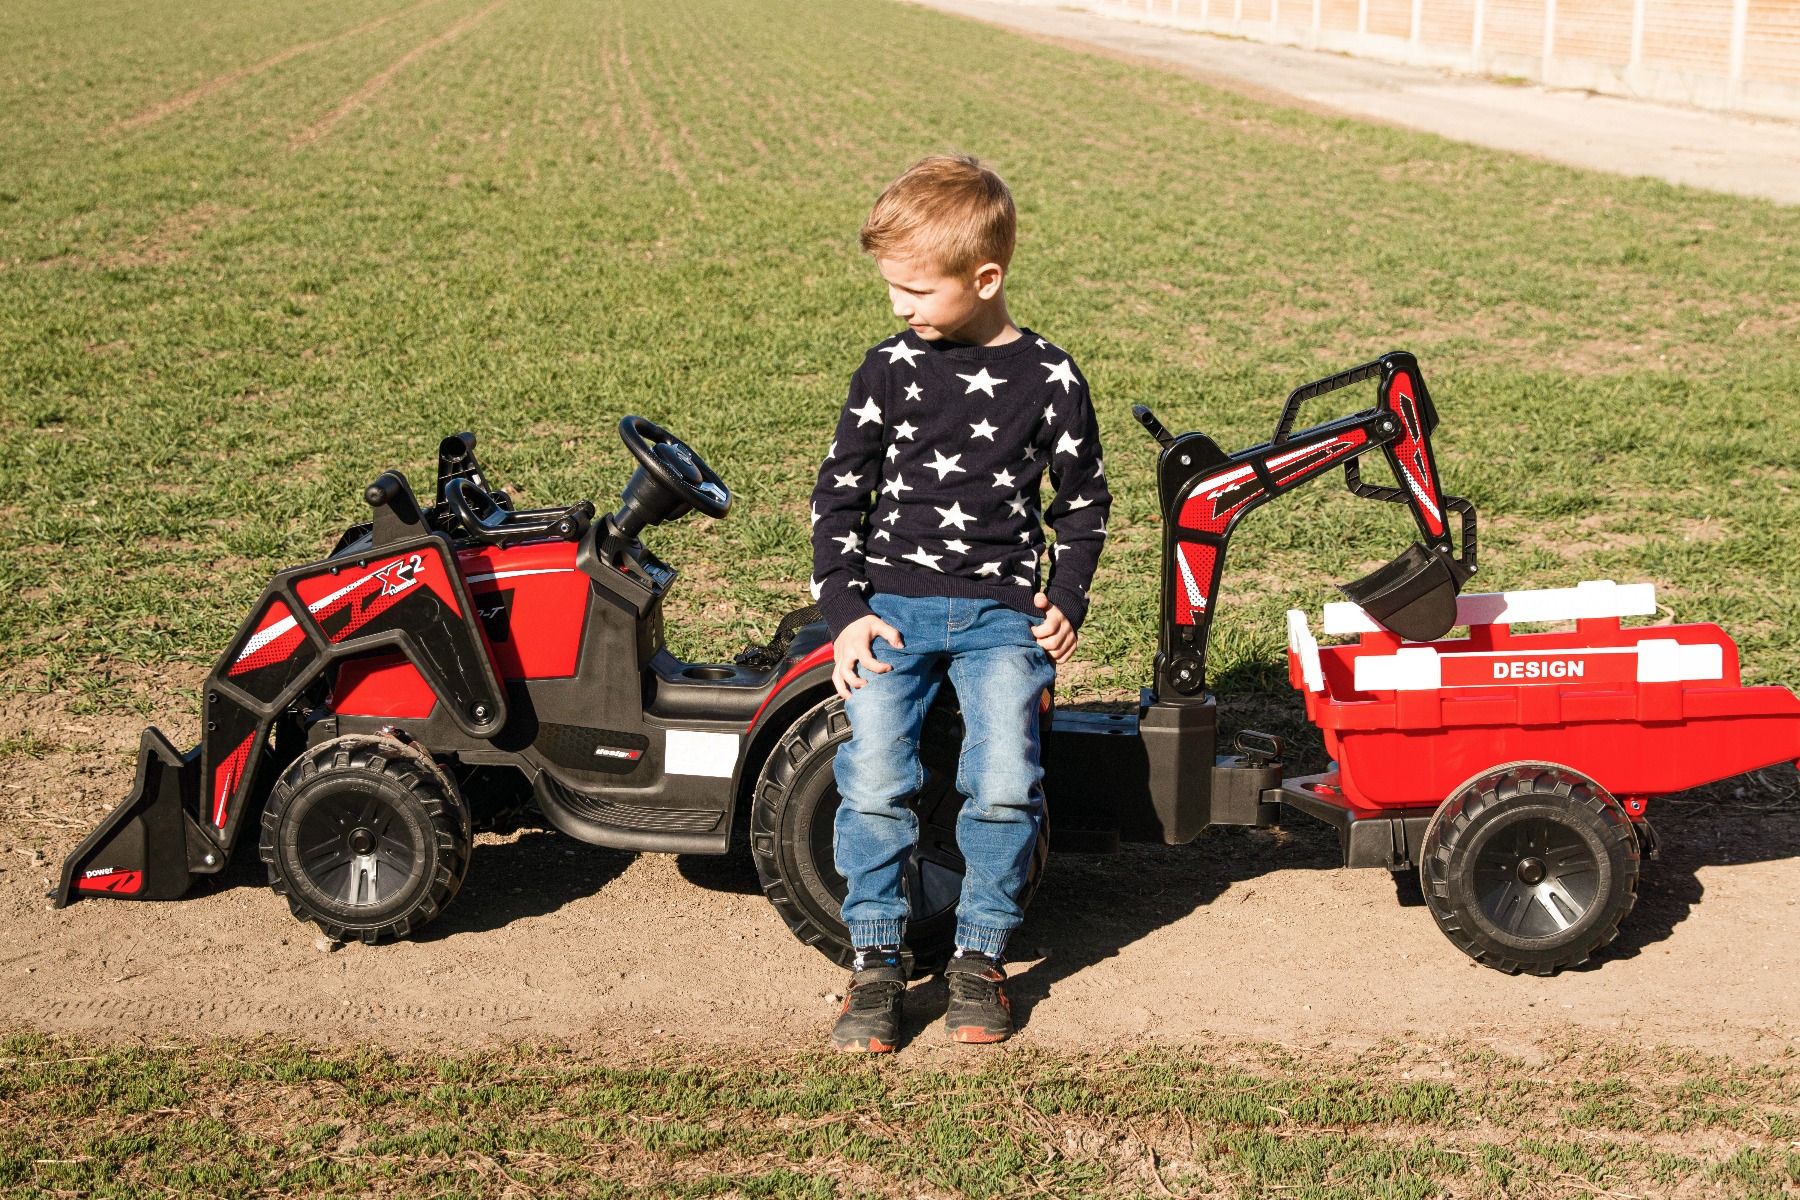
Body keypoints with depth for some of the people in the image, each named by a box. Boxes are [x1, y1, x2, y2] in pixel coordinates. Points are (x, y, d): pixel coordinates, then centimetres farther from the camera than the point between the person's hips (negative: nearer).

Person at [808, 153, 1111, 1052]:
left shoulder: (1049, 380, 0)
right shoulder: (890, 367, 3)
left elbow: (1083, 504, 12)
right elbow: (839, 492, 8)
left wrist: (1065, 602, 0)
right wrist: (845, 610, -1)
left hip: (1003, 611, -1)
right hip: (892, 602, 1)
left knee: (1006, 782, -18)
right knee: (875, 780, -15)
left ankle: (980, 955, 3)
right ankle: (877, 959, 3)